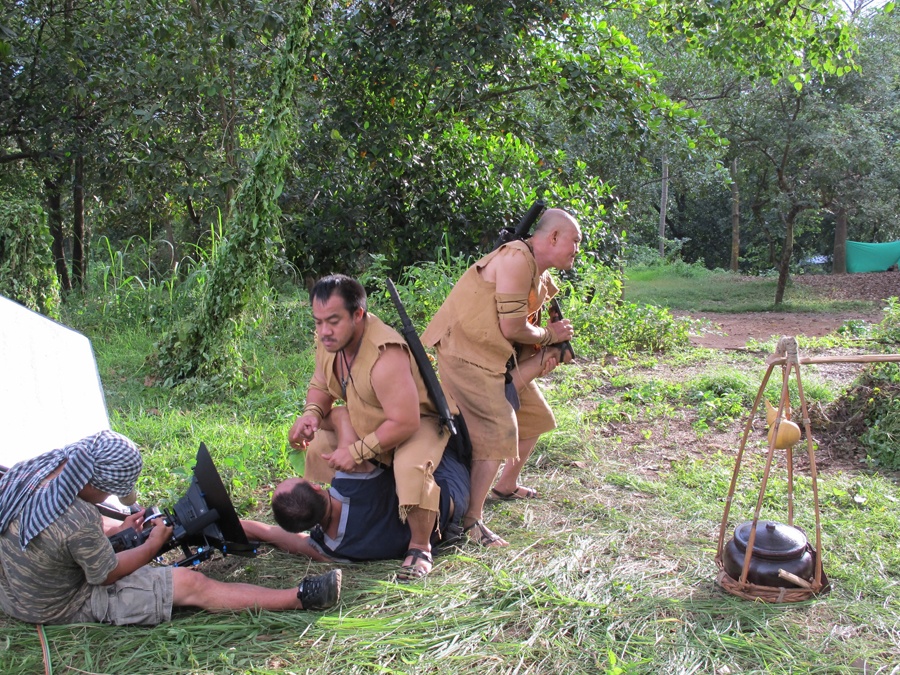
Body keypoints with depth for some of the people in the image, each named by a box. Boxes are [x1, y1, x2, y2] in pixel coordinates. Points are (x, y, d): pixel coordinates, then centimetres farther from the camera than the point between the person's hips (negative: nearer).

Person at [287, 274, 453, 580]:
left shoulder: (385, 355, -38)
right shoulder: (328, 339, -12)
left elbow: (405, 423, -35)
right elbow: (320, 385, 5)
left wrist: (357, 451, -31)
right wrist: (311, 412, -18)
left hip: (417, 423, -8)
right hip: (367, 421, 9)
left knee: (411, 467, -37)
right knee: (317, 443, 5)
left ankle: (420, 547, -13)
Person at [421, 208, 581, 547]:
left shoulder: (538, 273, 11)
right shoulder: (518, 260, -21)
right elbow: (512, 329, -22)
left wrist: (545, 347, -1)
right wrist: (549, 336, -5)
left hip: (499, 355, 11)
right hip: (467, 352, -11)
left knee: (535, 417, 18)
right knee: (499, 430, -18)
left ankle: (506, 485, 38)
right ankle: (471, 519, -8)